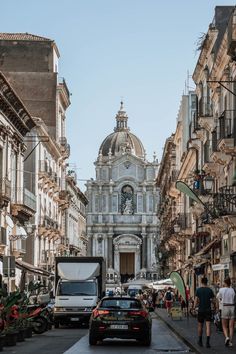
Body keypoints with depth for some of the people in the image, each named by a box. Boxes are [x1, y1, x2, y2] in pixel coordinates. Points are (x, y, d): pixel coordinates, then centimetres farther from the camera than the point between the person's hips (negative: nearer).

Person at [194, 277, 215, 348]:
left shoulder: (198, 290, -4)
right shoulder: (210, 290, 0)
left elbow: (196, 299, -9)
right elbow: (213, 301, 3)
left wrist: (194, 306, 3)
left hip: (201, 310, 0)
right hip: (208, 310, 0)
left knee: (200, 326, 15)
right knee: (208, 326, -5)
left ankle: (200, 341, 26)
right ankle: (207, 342, -18)